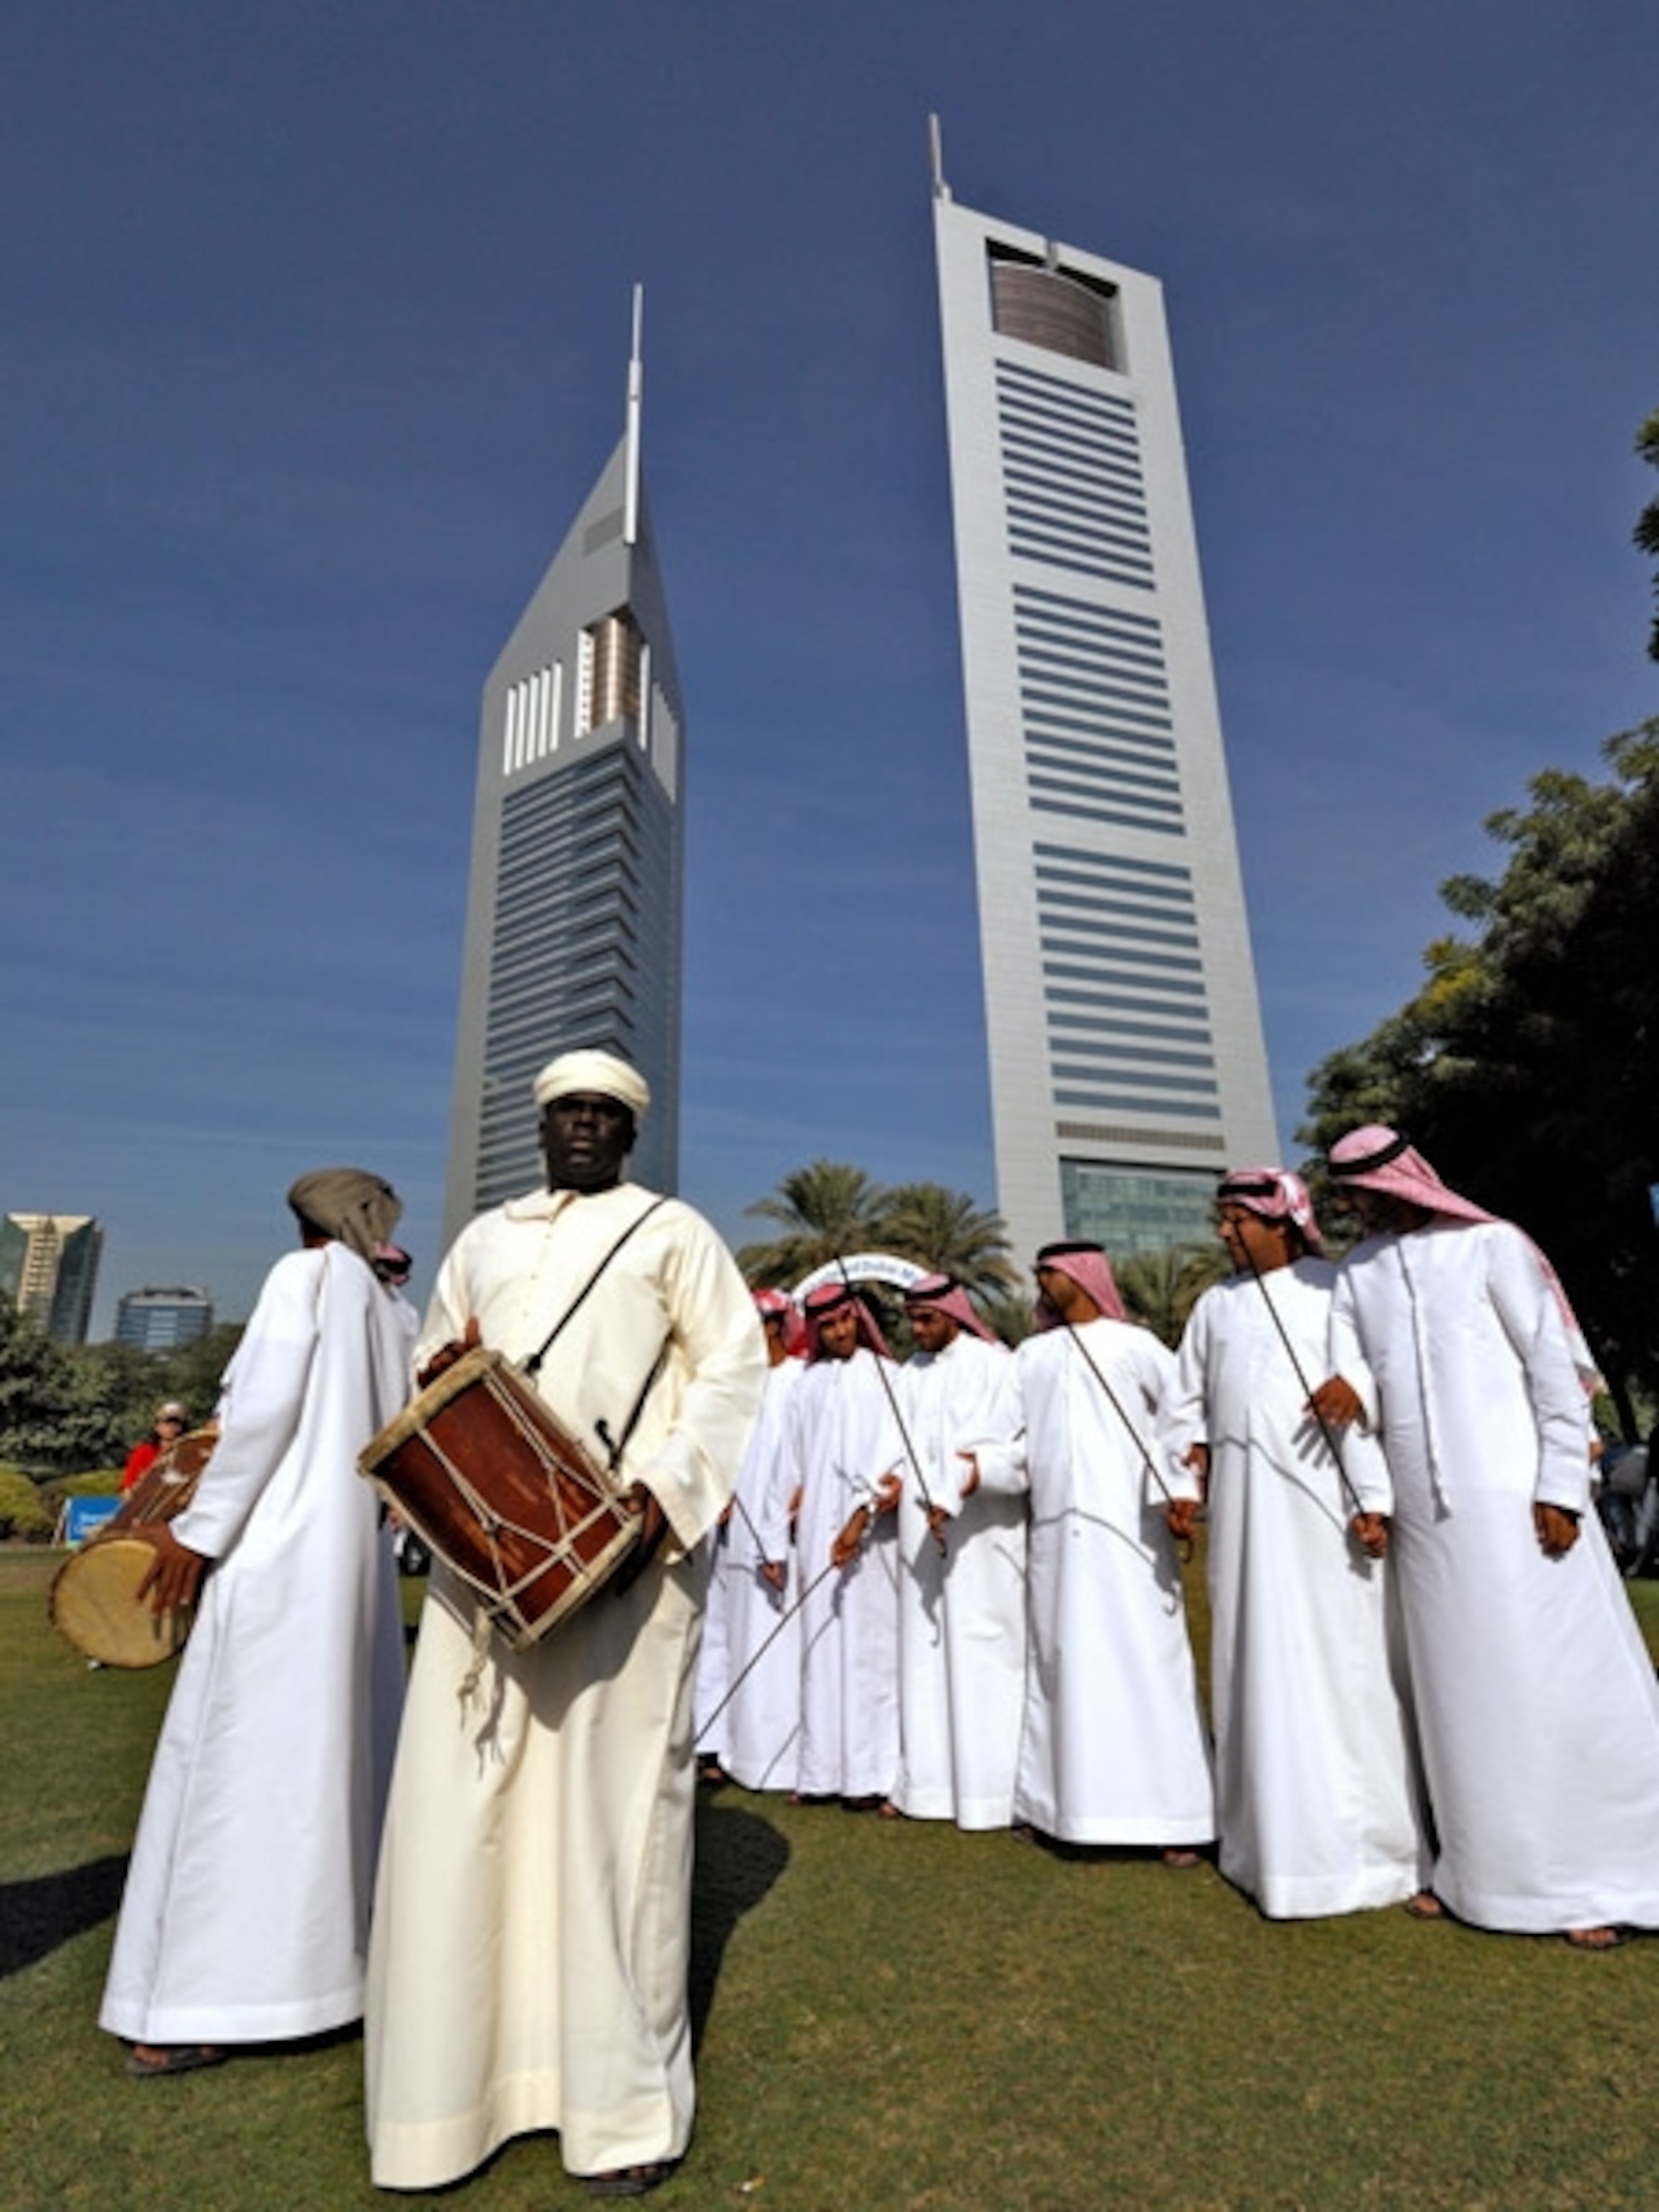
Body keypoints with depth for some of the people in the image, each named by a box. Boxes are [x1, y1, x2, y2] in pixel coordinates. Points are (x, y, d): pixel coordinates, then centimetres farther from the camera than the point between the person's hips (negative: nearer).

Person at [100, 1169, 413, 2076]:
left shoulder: (307, 1274, -5)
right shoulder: (388, 1309, 15)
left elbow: (266, 1407, -15)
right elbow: (385, 1438, 13)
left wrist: (198, 1529, -10)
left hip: (283, 1549, -7)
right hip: (353, 1551, 8)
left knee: (241, 1755, 0)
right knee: (341, 1748, 15)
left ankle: (209, 2005, 7)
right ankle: (348, 1948, 25)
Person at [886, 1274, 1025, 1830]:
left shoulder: (992, 1362, -5)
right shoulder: (912, 1372, 12)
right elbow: (900, 1444, 9)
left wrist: (951, 1502, -21)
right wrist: (888, 1486, -7)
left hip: (980, 1528, -6)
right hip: (922, 1525, 6)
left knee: (980, 1647, -3)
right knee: (924, 1649, 8)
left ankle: (986, 1788, 6)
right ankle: (928, 1780, 17)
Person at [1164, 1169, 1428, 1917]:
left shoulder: (1334, 1289, -1)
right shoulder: (1214, 1305, 13)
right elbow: (1185, 1402, 19)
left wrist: (1374, 1498, -13)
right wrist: (1190, 1458, 7)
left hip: (1323, 1498, -4)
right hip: (1244, 1505, 4)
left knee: (1342, 1660, 3)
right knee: (1262, 1663, 7)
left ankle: (1360, 1838, 17)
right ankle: (1279, 1835, 18)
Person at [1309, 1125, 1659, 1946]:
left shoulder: (1490, 1246, -2)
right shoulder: (1354, 1276, 11)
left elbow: (1554, 1365, -5)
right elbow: (1358, 1379, 4)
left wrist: (1561, 1485, -11)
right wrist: (1350, 1392, -19)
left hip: (1515, 1499, -4)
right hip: (1423, 1515, 5)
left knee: (1556, 1681, 1)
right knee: (1458, 1691, 9)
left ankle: (1592, 1878, 15)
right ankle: (1481, 1869, 19)